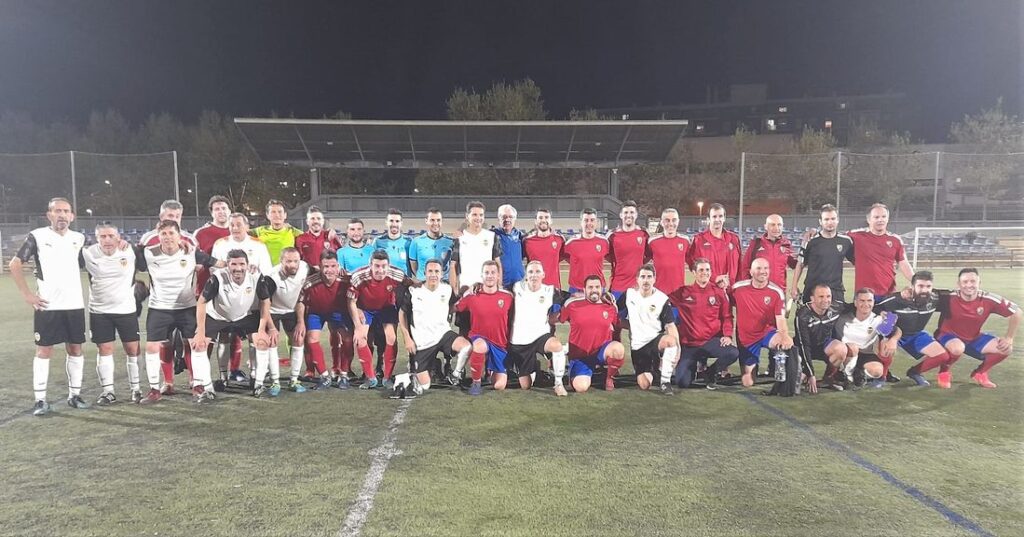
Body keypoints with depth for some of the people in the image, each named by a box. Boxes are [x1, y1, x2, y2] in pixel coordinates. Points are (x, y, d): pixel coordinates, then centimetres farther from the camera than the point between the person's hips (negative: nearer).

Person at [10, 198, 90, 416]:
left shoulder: (79, 238, 7)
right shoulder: (37, 236, -4)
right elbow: (14, 264, -2)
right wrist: (27, 295, -7)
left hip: (75, 305, 4)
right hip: (47, 306, -3)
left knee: (75, 349, 7)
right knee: (44, 350, 0)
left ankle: (75, 395, 17)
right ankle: (40, 400, 6)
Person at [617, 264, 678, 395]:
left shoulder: (662, 299, -4)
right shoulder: (629, 294, 2)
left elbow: (670, 326, -8)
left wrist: (677, 346, -22)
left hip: (656, 340, -1)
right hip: (637, 346, 1)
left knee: (671, 340, -39)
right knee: (644, 385, -14)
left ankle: (665, 381, -21)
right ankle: (650, 372, 25)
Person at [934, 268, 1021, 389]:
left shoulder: (989, 299, -17)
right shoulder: (949, 298, -26)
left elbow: (1017, 313, -5)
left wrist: (1009, 338, -6)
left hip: (974, 338, 5)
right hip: (948, 335, -5)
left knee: (1006, 348, -11)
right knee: (957, 348, -38)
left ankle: (980, 373, 16)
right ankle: (944, 372, -4)